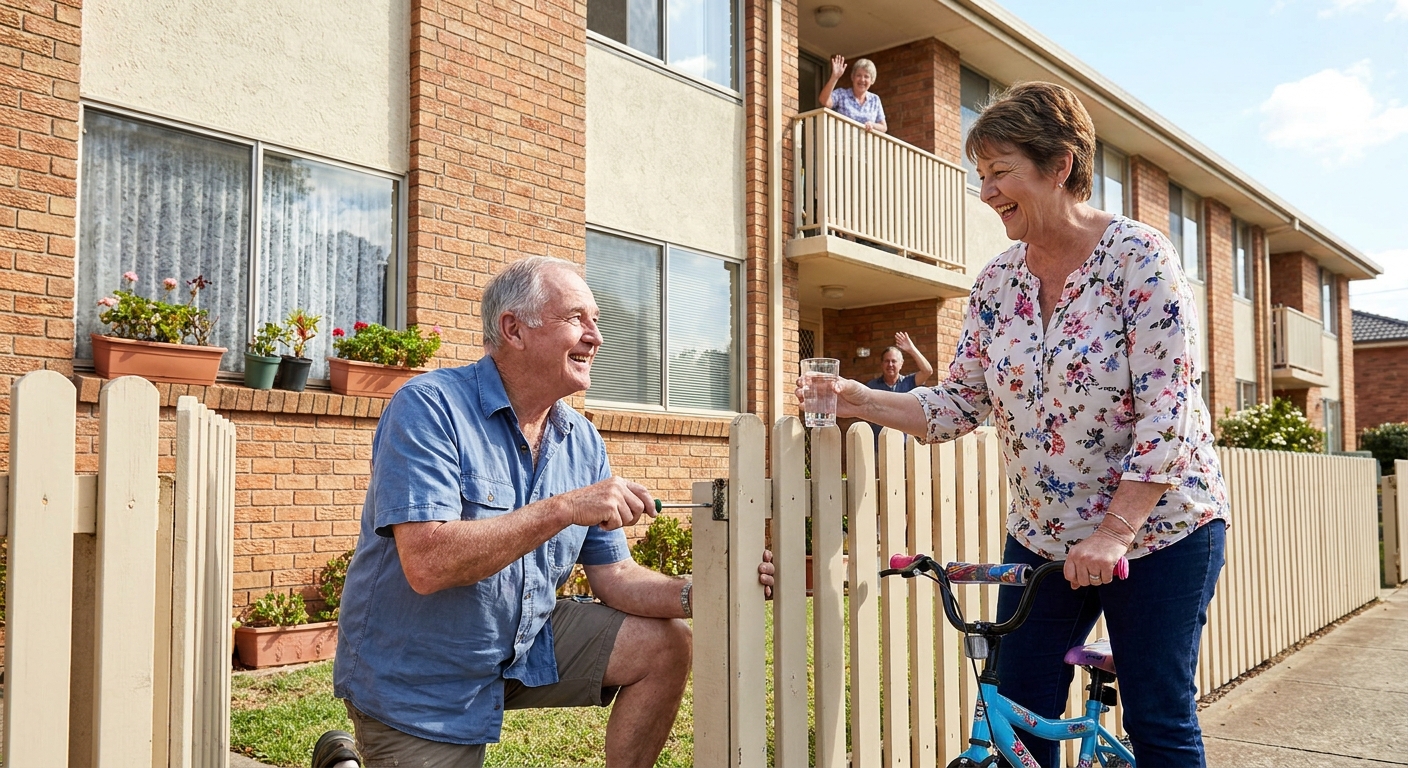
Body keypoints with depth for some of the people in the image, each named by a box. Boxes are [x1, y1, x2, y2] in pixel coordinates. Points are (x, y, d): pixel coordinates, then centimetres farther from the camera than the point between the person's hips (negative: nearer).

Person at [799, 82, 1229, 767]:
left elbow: (1166, 412, -20)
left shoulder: (1139, 258, -14)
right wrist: (858, 401, -11)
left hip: (1158, 529, -4)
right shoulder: (995, 283, 1)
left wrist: (1115, 533, -26)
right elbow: (959, 404, 4)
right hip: (1042, 539, 5)